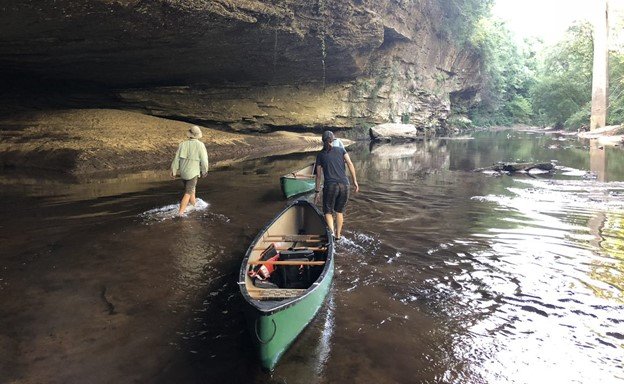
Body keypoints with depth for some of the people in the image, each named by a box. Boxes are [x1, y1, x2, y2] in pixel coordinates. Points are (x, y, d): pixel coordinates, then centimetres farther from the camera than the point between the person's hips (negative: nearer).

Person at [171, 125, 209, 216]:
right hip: (193, 173, -5)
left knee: (191, 188, 27)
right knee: (188, 193, 0)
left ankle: (193, 204, 42)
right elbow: (204, 161, -14)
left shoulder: (182, 144, -6)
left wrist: (174, 171, 6)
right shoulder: (200, 145, -18)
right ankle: (180, 212, -8)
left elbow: (176, 159, -3)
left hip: (183, 172, 5)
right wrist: (204, 171, 3)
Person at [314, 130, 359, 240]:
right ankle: (338, 234, 24)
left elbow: (318, 175, 7)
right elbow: (350, 164, -2)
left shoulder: (320, 155, 7)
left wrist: (317, 192, 11)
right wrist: (355, 181, -1)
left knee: (328, 211, 11)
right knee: (340, 211, 20)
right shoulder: (341, 150, 10)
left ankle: (332, 233, -10)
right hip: (344, 185, 2)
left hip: (330, 186, -2)